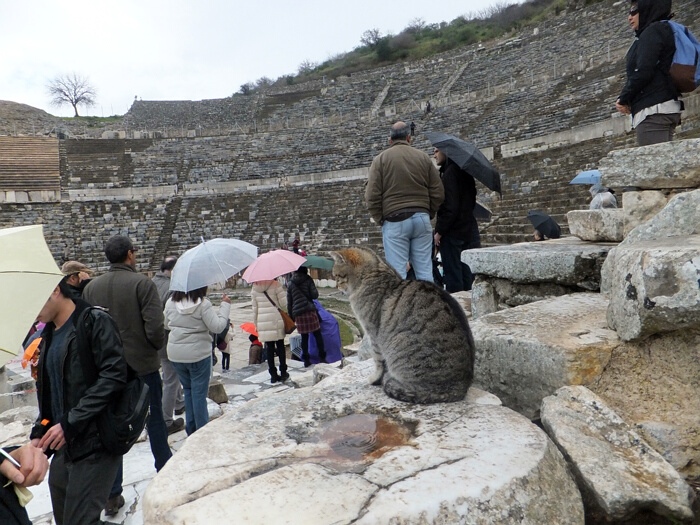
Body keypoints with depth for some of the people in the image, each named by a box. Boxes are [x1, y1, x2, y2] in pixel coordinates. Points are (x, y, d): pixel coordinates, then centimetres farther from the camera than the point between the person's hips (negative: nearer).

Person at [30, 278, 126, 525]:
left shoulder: (95, 322, -11)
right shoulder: (49, 334, 14)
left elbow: (113, 375, -20)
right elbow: (49, 394, 21)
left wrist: (69, 423, -21)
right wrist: (39, 432, 8)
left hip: (95, 443, -8)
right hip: (64, 445, 8)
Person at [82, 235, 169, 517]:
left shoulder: (90, 287, 0)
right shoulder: (142, 283, -14)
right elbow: (155, 327, -21)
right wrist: (157, 346, -1)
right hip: (143, 366, -3)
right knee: (154, 421, 14)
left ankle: (112, 496, 18)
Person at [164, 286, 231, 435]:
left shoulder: (170, 302, 0)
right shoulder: (203, 303, -16)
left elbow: (166, 325, 12)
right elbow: (217, 327, -15)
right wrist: (225, 306, -7)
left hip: (175, 355, 5)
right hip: (198, 355, -5)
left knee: (188, 390, 19)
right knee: (199, 393, 4)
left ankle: (191, 429, 27)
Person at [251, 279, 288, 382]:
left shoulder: (254, 288, 4)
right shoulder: (275, 285, -7)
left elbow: (254, 308, 8)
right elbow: (284, 304, -11)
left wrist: (256, 324, 16)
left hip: (263, 322, 2)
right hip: (276, 320, -2)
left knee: (269, 348, 9)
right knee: (280, 346, 11)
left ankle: (273, 375, 11)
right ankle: (283, 373, 15)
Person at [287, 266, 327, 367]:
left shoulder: (291, 284, 11)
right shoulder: (308, 280, 1)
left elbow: (289, 302, 10)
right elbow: (314, 295, -7)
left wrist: (291, 316, 15)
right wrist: (314, 289, 14)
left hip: (298, 314, 3)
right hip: (310, 311, -3)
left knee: (304, 337, 9)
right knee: (317, 334, 6)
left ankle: (306, 360, 11)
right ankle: (322, 358, 4)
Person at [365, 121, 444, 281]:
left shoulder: (380, 159, 2)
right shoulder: (423, 157, 9)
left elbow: (372, 195, -5)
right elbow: (438, 192, 7)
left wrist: (380, 219, 6)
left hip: (395, 221, -3)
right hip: (422, 218, 3)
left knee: (397, 272, -1)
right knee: (425, 270, 8)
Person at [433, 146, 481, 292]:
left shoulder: (450, 172, -13)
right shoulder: (465, 172, 14)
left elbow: (450, 206, -20)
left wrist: (439, 231, -15)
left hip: (452, 232, -8)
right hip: (470, 232, 9)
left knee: (453, 275, -1)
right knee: (468, 276, 11)